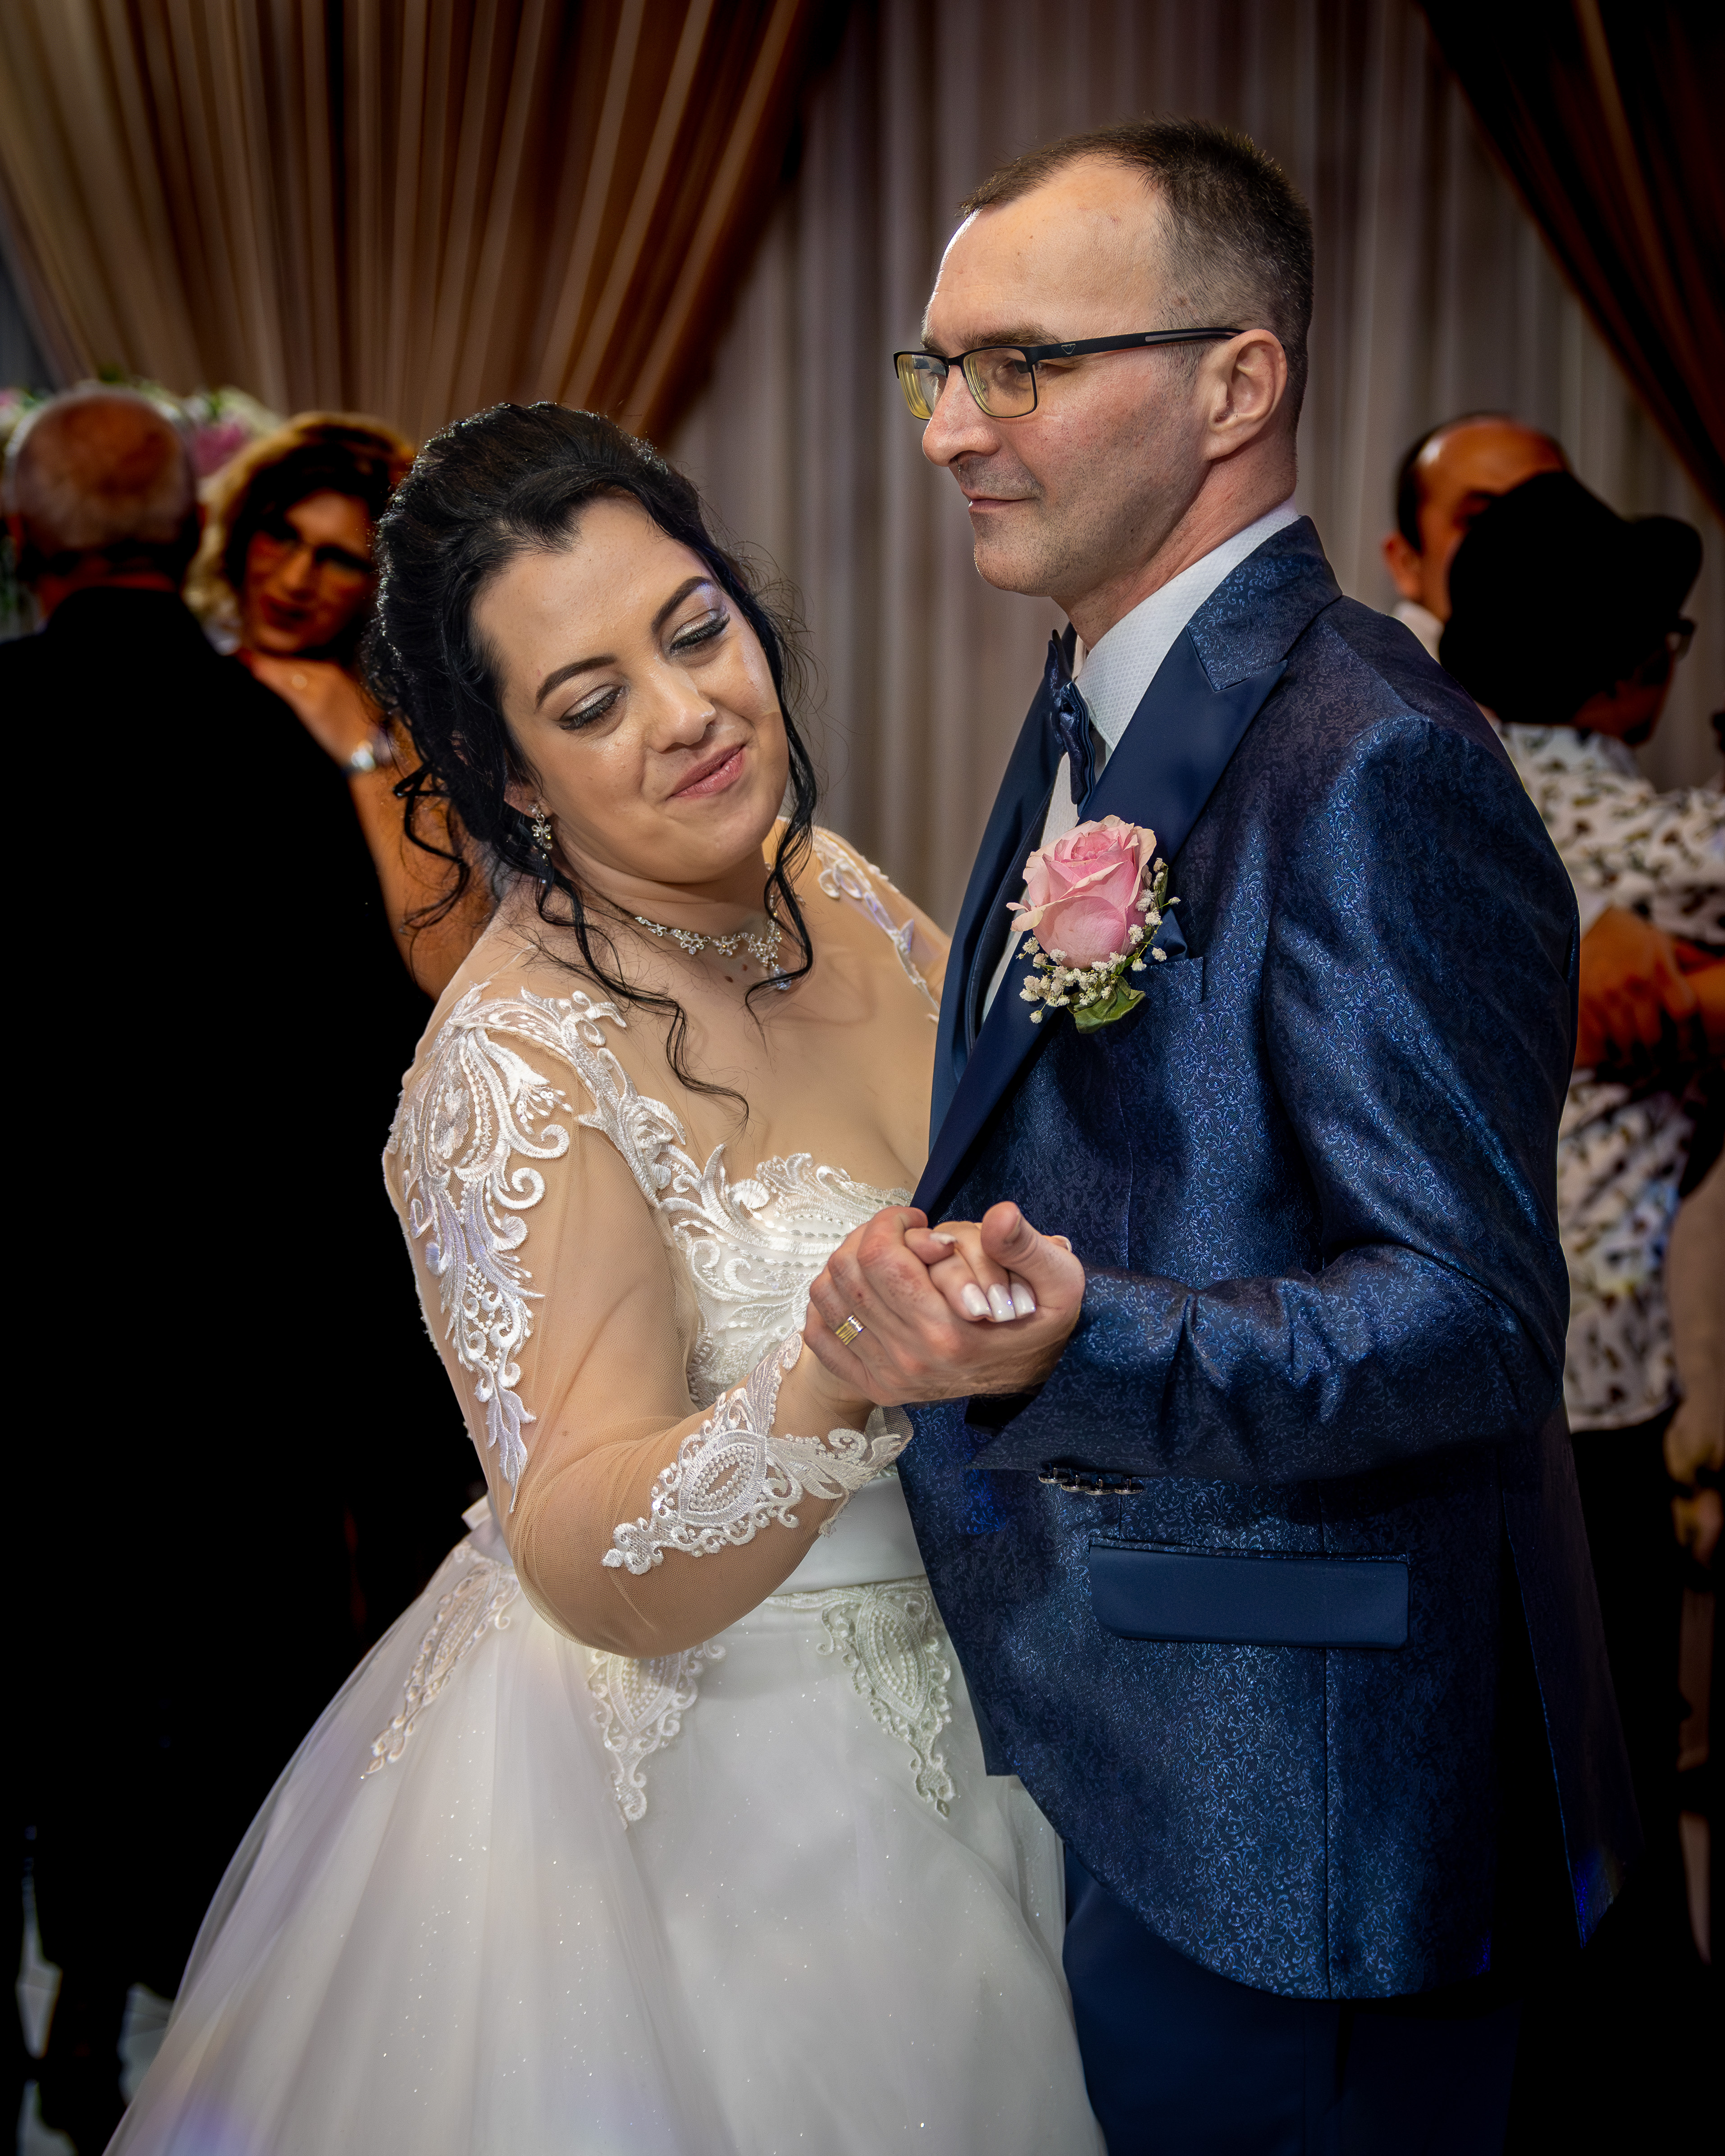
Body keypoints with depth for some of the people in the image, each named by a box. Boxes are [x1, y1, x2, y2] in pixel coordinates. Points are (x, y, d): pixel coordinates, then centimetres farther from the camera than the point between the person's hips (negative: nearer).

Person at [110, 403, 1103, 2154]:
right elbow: (599, 1566, -31)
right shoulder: (517, 1070, -24)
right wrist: (842, 1377, -47)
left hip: (935, 1733, 7)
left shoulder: (832, 893, -3)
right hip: (696, 1801, -6)